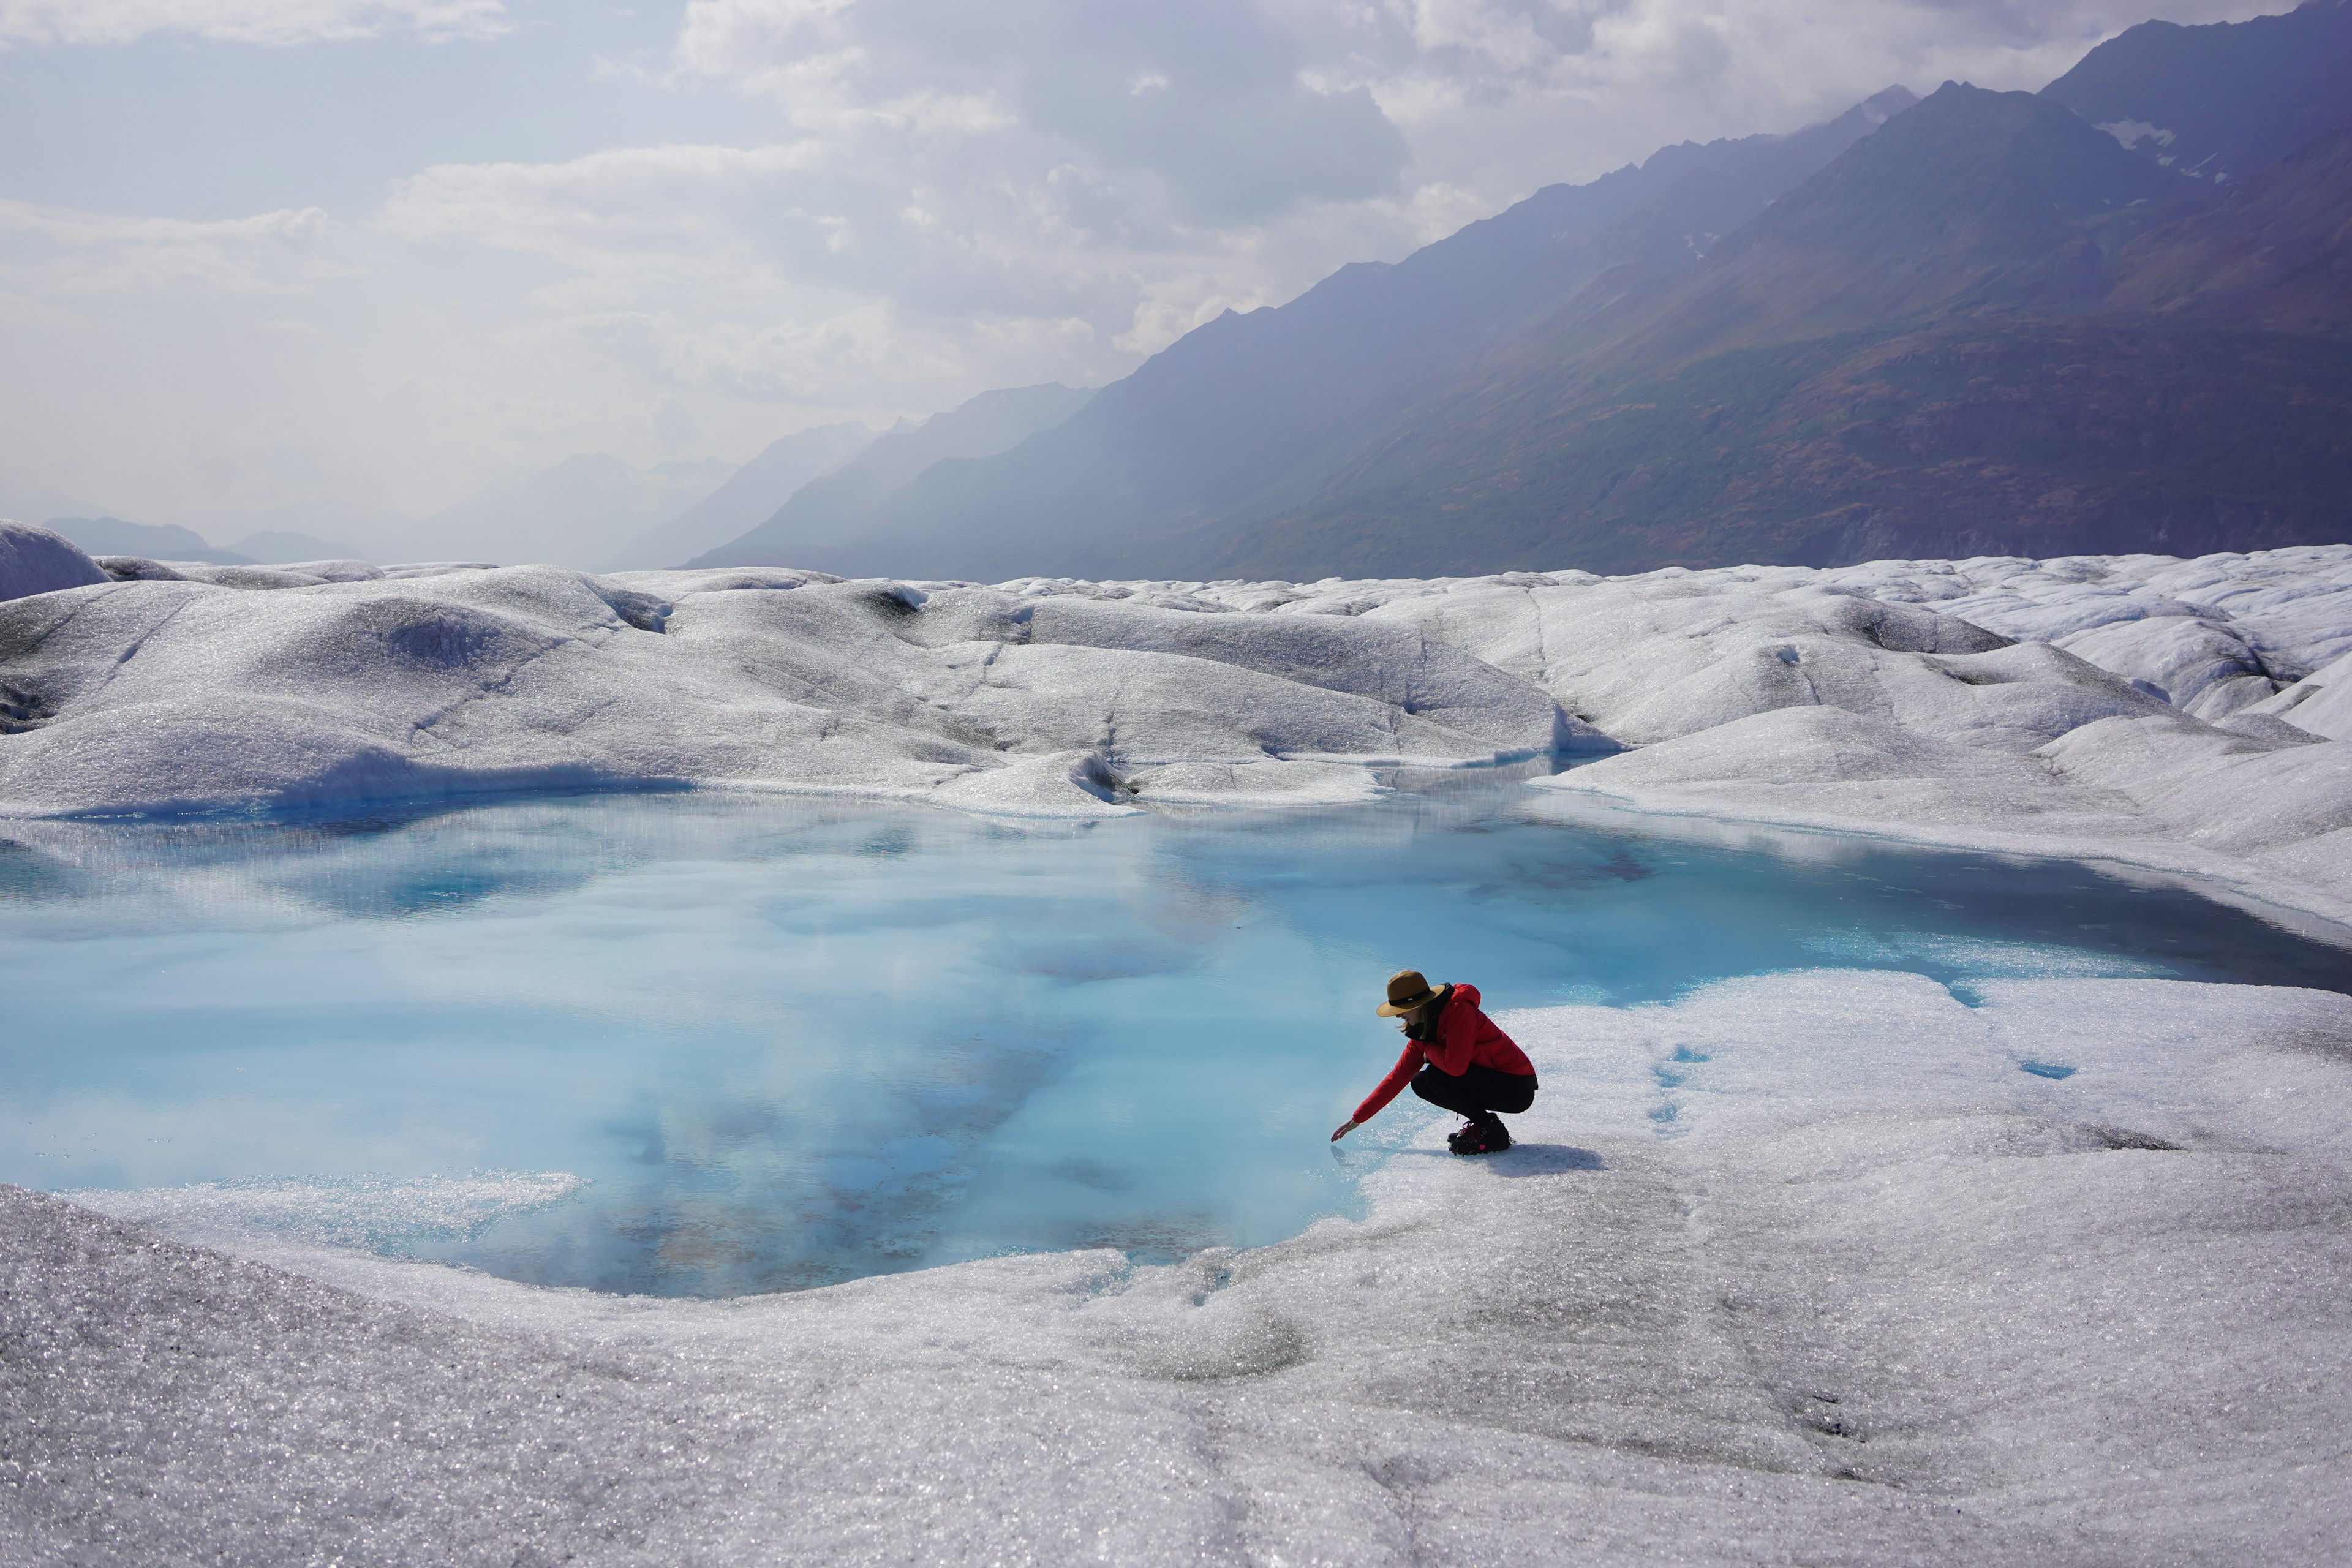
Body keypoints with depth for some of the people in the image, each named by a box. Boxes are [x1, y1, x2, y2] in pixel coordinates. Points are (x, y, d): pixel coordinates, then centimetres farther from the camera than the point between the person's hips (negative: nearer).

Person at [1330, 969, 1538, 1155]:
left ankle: (1492, 1133, -10)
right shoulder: (1422, 1032, 4)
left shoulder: (1459, 1010, -21)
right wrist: (1358, 1118, 10)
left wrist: (1429, 1049, -9)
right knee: (1419, 1083, 0)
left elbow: (1455, 1066, -32)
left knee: (1437, 1076, -22)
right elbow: (1397, 1077, 10)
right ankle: (1480, 1124, 6)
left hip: (1517, 1087, -9)